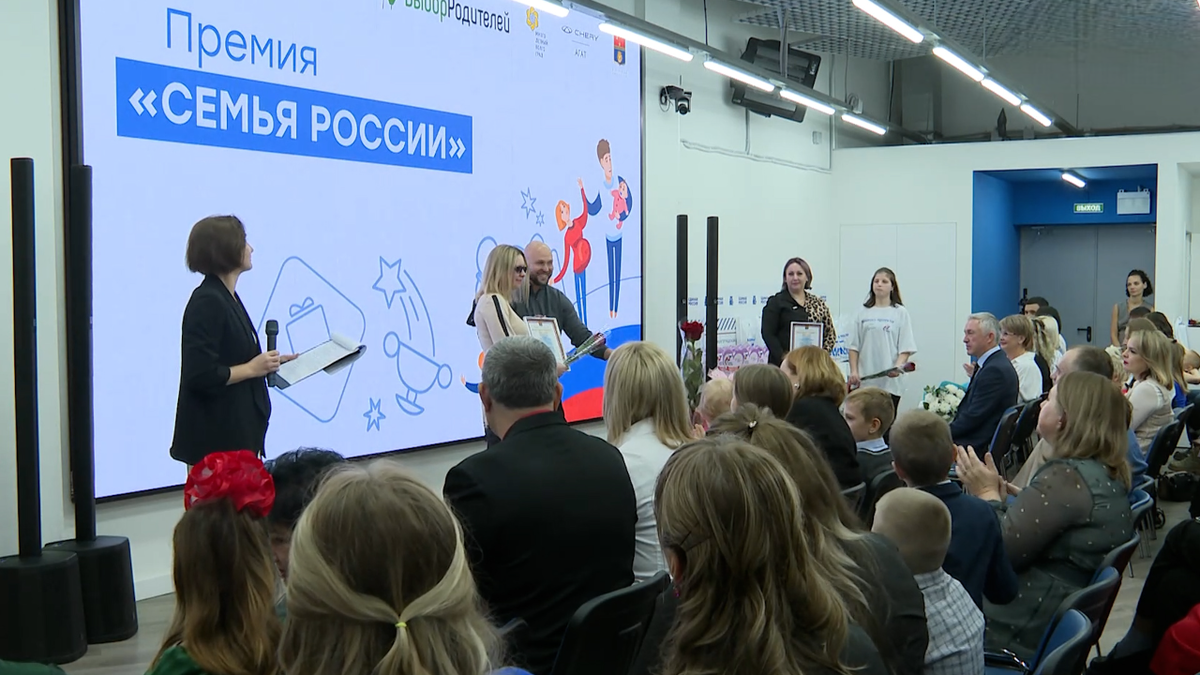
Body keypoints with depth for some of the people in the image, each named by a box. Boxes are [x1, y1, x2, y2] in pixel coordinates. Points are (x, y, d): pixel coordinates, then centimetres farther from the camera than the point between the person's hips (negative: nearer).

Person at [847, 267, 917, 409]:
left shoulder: (900, 312, 3)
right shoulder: (863, 312, 9)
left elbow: (906, 348, -1)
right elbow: (854, 346, 10)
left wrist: (898, 367, -17)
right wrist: (853, 371, 0)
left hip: (890, 381, -2)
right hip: (863, 381, 2)